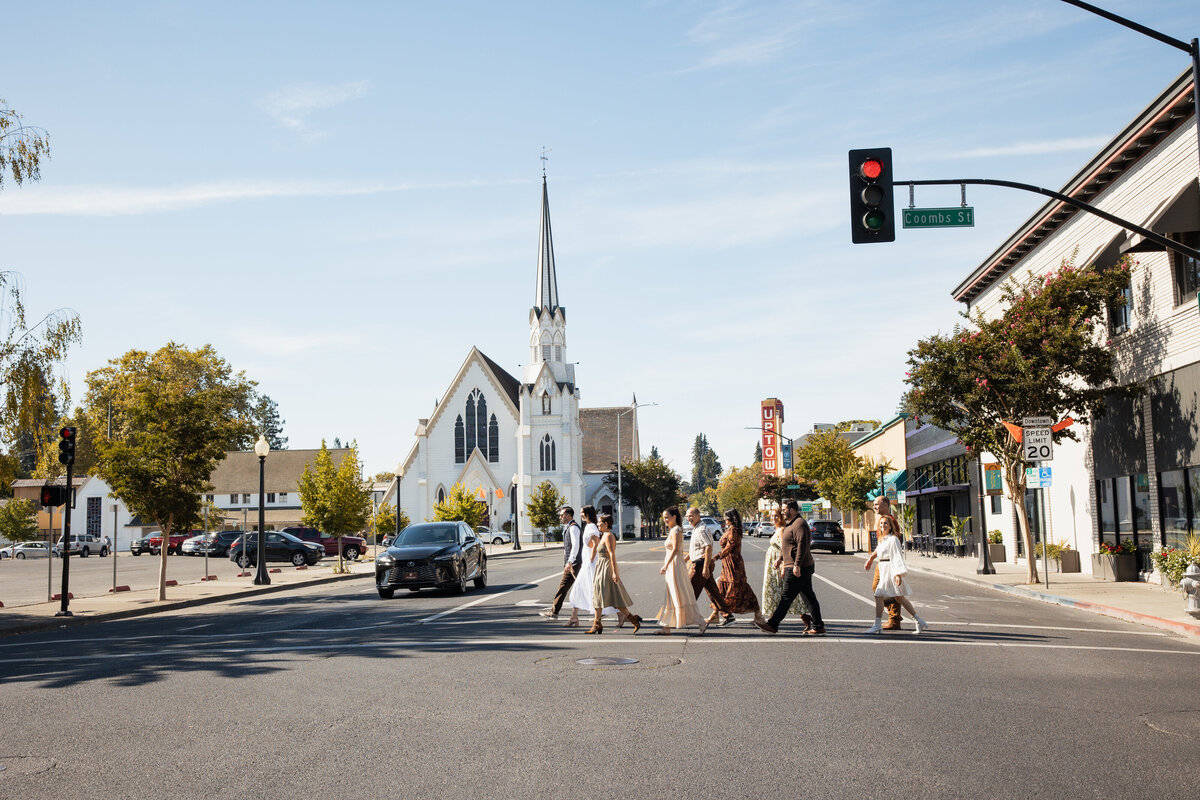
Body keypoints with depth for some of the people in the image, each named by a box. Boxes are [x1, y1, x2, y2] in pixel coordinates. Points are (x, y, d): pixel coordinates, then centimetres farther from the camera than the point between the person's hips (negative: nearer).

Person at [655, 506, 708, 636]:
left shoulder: (676, 530, -12)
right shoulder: (673, 530, 16)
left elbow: (675, 549, -21)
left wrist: (665, 566, -24)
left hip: (675, 565, -10)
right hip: (671, 566, 10)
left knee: (680, 597, -8)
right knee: (669, 598, 9)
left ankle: (701, 623, -5)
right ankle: (666, 627, 12)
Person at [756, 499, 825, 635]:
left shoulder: (799, 524, -14)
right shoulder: (790, 524, 20)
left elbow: (802, 546, -23)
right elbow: (787, 545, 30)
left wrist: (797, 565, -26)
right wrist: (780, 558, 27)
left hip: (798, 569, -11)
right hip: (801, 568, 11)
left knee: (786, 597, -8)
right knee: (809, 597, 10)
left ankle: (772, 625, -6)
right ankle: (818, 626, 13)